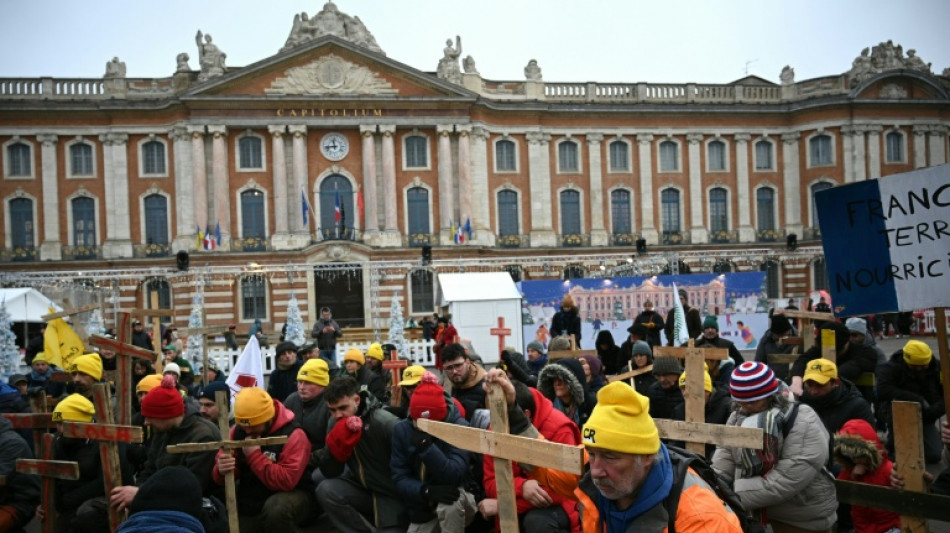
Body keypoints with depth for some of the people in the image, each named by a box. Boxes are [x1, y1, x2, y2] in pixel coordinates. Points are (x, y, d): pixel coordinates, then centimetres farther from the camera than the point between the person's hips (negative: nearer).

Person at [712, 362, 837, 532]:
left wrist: (739, 496, -31)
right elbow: (725, 455, -5)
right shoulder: (737, 418, 2)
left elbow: (790, 477, -28)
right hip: (755, 511, 6)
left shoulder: (804, 423, -20)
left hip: (804, 518, -5)